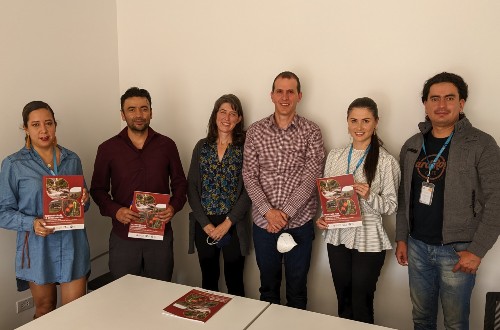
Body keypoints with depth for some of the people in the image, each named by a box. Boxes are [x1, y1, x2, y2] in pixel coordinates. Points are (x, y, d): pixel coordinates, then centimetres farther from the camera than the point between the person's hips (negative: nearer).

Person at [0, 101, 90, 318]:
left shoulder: (72, 160, 6)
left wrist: (84, 201, -8)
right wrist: (31, 223, -22)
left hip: (73, 245, 2)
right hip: (37, 249, -2)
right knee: (45, 311, 15)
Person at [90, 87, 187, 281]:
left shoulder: (166, 145, 2)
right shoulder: (108, 149, 0)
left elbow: (179, 183, 9)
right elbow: (98, 189, 4)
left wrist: (174, 206, -10)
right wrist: (115, 211, -14)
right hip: (123, 236, -1)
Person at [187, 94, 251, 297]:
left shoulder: (245, 148, -2)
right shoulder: (202, 146, 6)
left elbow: (248, 190, -7)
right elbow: (191, 187, 2)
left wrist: (227, 223, -12)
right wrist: (205, 223, -6)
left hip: (234, 226, -2)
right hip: (204, 225, 3)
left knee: (234, 281, 7)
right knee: (208, 280, 14)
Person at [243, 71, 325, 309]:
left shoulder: (311, 131, -4)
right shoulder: (255, 131, 1)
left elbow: (311, 176, -10)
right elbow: (249, 175, -3)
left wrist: (286, 213, -17)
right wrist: (268, 211, -15)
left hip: (299, 221, -1)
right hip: (263, 221, 2)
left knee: (297, 287, 14)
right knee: (268, 285, 18)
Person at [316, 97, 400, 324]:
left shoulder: (386, 161, -10)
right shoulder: (334, 156, 3)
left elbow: (391, 206, -7)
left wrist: (369, 196, -24)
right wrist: (322, 218, -3)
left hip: (368, 241, -4)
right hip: (337, 236, 4)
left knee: (361, 305, 8)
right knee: (343, 301, 18)